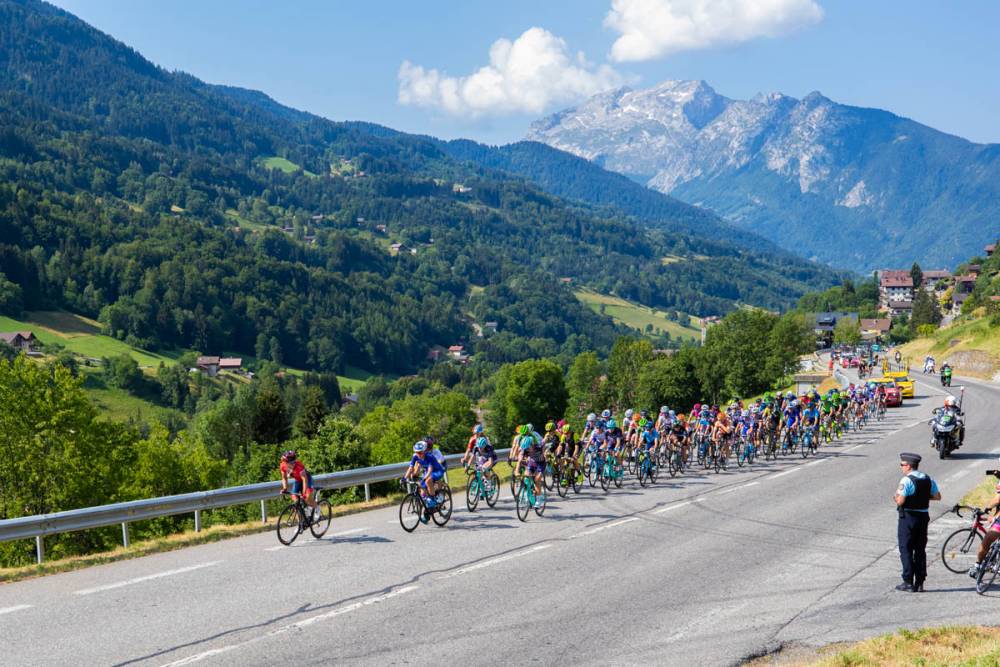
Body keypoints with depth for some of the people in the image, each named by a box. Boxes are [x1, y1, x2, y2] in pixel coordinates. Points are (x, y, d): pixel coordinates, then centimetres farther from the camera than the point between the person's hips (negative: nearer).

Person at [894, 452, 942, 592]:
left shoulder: (906, 480, -16)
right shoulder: (928, 479, 7)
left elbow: (900, 501, -21)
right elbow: (937, 496, 10)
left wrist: (897, 495, 0)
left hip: (908, 517, -6)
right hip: (923, 517, 7)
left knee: (906, 550, 1)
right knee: (920, 550, 12)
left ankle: (908, 583, -1)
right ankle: (919, 583, 12)